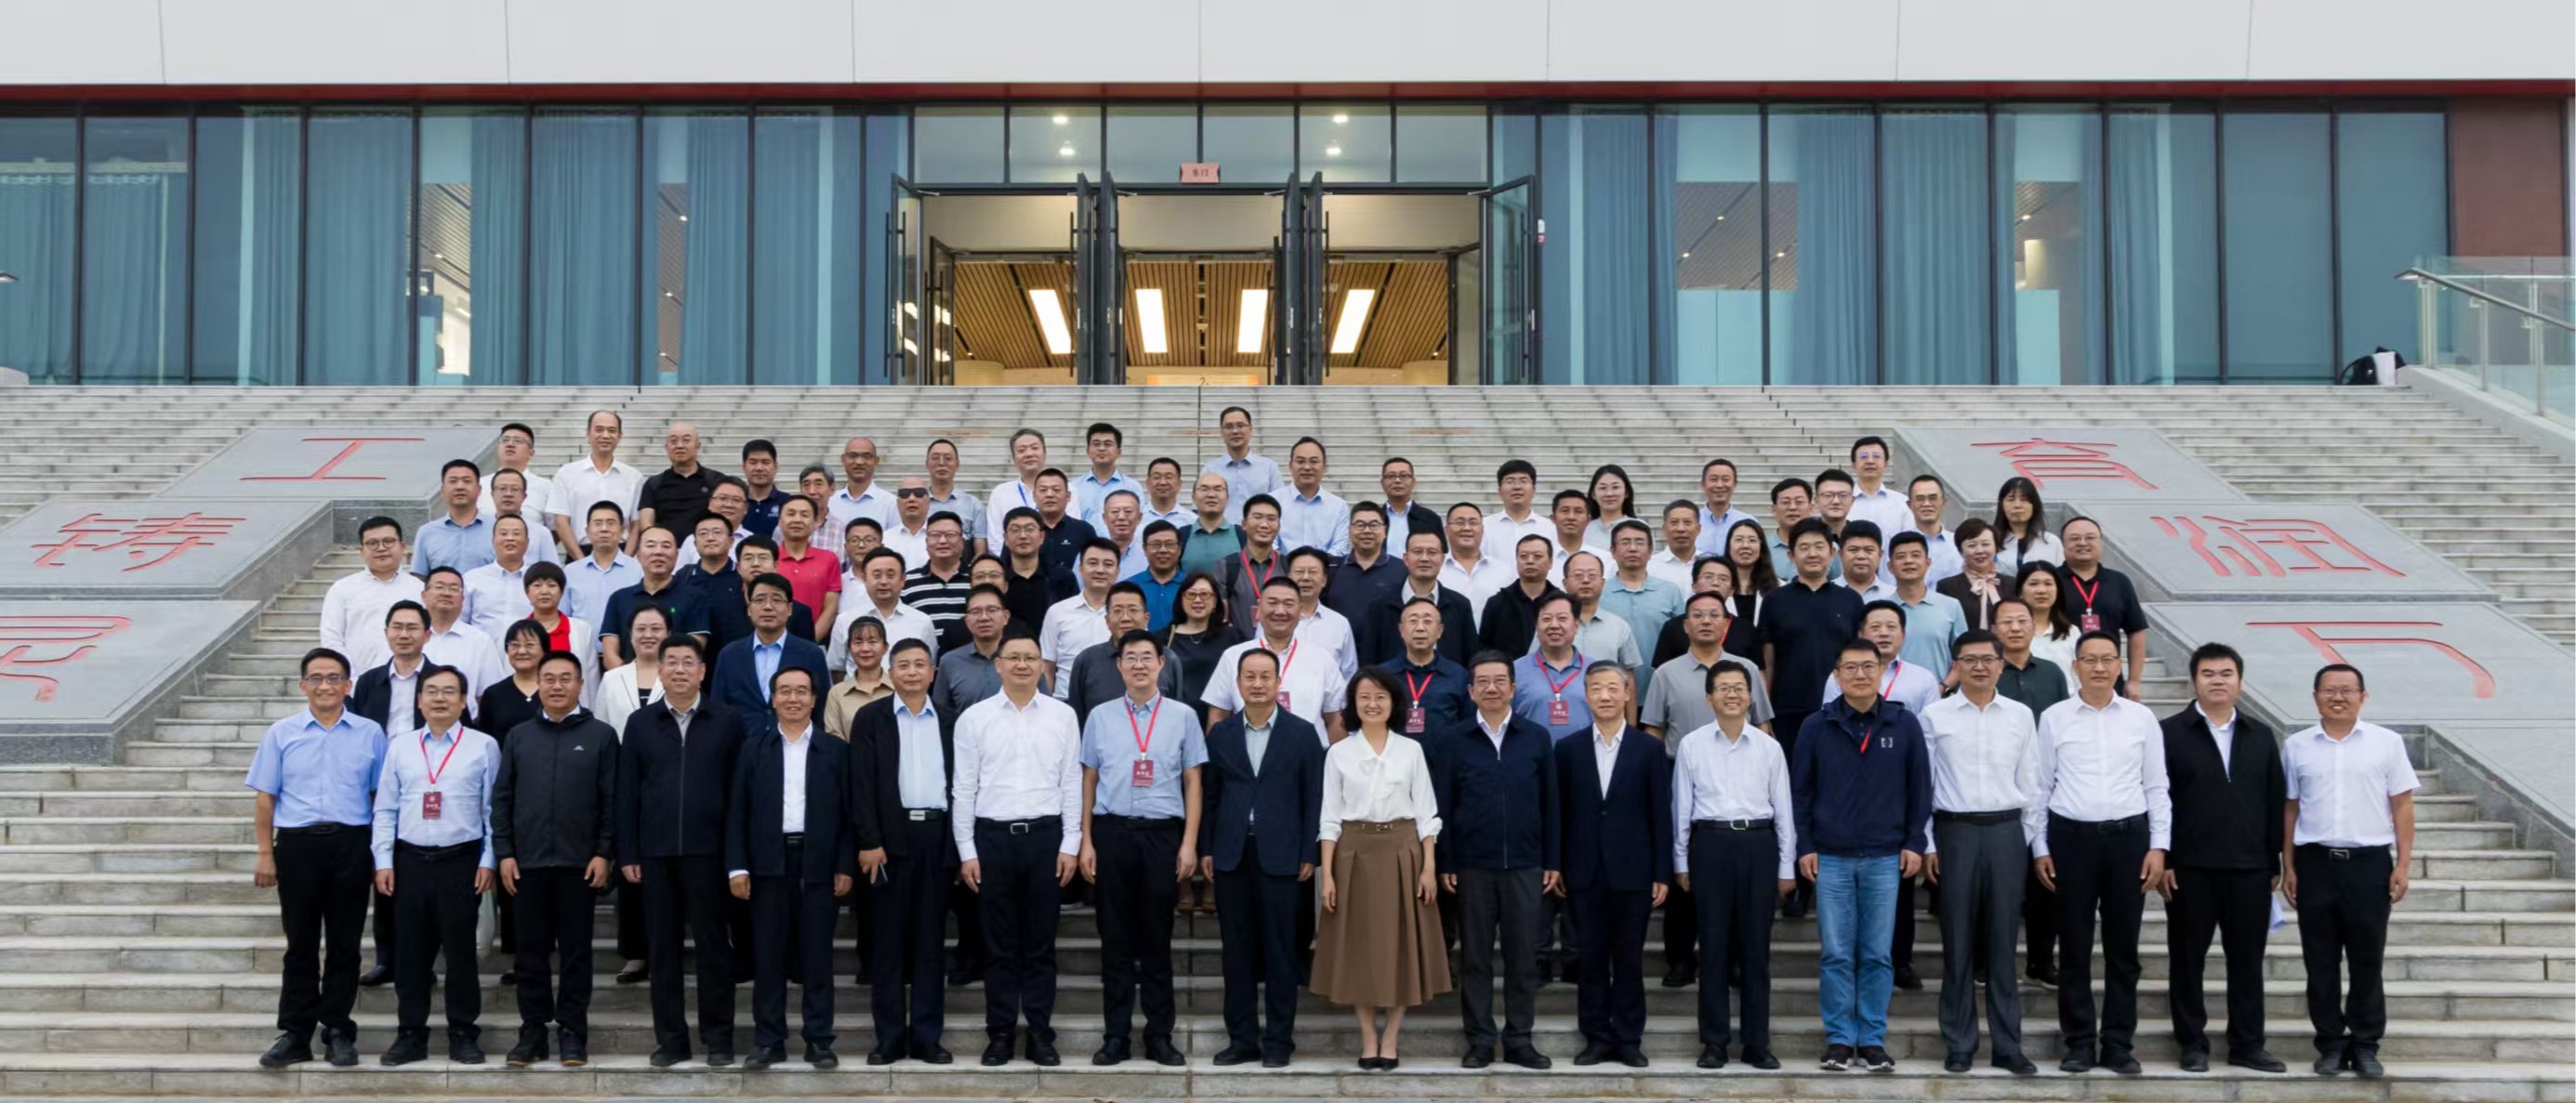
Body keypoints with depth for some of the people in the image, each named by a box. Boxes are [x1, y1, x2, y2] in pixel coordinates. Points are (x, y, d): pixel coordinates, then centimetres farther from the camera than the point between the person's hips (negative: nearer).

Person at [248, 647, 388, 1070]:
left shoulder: (369, 733, 3)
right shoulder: (281, 733, 4)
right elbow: (265, 798, 5)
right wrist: (265, 854, -1)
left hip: (351, 845, 0)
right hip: (297, 844, 0)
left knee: (344, 944, 6)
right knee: (301, 944, 6)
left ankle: (338, 1031, 14)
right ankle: (295, 1034, 12)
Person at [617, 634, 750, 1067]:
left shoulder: (728, 720, 2)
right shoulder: (640, 723, 8)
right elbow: (627, 792, 7)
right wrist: (627, 853, 1)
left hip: (708, 850, -2)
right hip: (656, 852, 2)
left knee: (713, 945, 3)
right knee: (661, 947, 7)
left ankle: (718, 1037, 11)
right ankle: (670, 1038, 15)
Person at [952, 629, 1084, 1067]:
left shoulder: (1063, 716, 3)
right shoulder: (974, 718, 1)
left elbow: (1072, 784, 4)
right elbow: (964, 788, 2)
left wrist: (1070, 845, -1)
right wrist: (967, 851, -1)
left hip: (1045, 835, 0)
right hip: (992, 836, 0)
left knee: (1041, 943, 7)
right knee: (999, 944, 7)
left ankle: (1040, 1033, 14)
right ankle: (1000, 1033, 15)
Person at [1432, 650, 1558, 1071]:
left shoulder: (1537, 738, 5)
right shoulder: (1451, 740, 2)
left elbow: (1550, 803, 7)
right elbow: (1441, 804, 2)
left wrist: (1553, 862, 3)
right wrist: (1444, 864, -3)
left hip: (1525, 865, 1)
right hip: (1471, 866, -1)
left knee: (1523, 956, 5)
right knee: (1475, 957, 5)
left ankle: (1519, 1040, 14)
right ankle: (1480, 1040, 13)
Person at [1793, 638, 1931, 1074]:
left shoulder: (1905, 725, 1)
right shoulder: (1817, 727, 1)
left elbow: (1920, 788, 5)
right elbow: (1800, 789, 4)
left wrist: (1914, 843, 1)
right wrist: (1804, 846, 0)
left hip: (1885, 858, 0)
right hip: (1831, 858, 0)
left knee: (1877, 955, 4)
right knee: (1836, 954, 3)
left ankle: (1873, 1040, 12)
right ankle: (1839, 1040, 10)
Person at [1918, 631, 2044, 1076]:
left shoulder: (2021, 716, 7)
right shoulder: (1935, 716, 1)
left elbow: (2030, 783, 9)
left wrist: (2034, 840, 5)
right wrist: (1926, 844, -2)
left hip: (2007, 831, 1)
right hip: (1955, 831, -1)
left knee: (2002, 942, 5)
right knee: (1958, 942, 3)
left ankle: (2007, 1045, 12)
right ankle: (1958, 1045, 11)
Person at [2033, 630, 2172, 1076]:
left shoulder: (2141, 718, 5)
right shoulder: (2053, 718, 3)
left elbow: (2156, 787, 7)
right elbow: (2041, 787, 5)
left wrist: (2158, 846, 0)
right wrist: (2040, 848, 1)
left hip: (2128, 837, 1)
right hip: (2071, 836, -1)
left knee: (2123, 948, 6)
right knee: (2074, 947, 4)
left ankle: (2118, 1043, 14)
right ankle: (2079, 1043, 12)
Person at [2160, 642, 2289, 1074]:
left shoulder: (2261, 736, 11)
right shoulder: (2171, 733, -1)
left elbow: (2276, 802, 11)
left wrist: (2274, 864, 6)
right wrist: (2162, 861, -9)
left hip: (2249, 867, 3)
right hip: (2190, 868, -3)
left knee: (2248, 958, 7)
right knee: (2188, 957, 5)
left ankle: (2247, 1045, 16)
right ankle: (2193, 1043, 14)